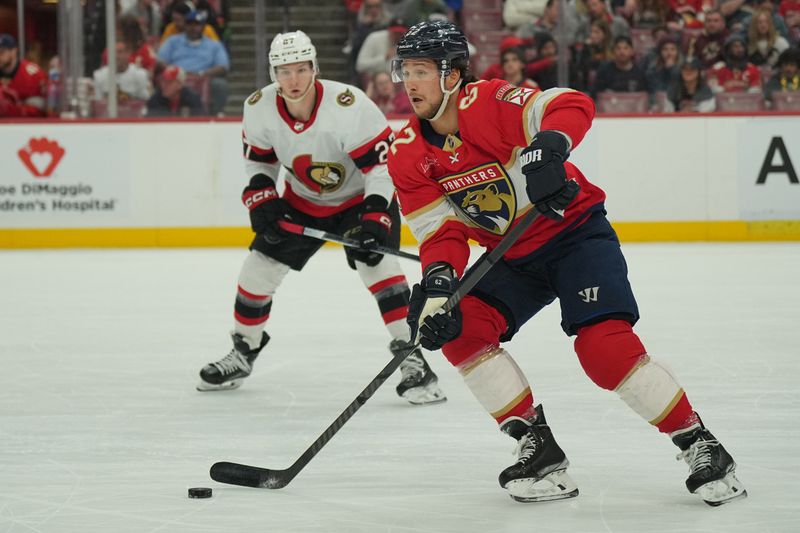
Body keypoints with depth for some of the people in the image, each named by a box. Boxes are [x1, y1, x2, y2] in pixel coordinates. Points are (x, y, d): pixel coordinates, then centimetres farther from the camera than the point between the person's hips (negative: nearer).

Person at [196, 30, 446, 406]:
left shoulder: (349, 105, -33)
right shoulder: (259, 108, -16)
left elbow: (383, 164, -29)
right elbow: (259, 160, 3)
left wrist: (375, 217, -38)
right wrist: (261, 200, -12)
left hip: (359, 197, -5)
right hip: (302, 202, 5)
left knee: (376, 263, -27)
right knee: (259, 268, 3)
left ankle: (411, 360, -24)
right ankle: (243, 353, 27)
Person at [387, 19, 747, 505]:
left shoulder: (489, 102, -22)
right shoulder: (408, 156, -5)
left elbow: (574, 106, -32)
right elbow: (442, 233, -8)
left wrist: (548, 147, -51)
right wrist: (438, 284, -27)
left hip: (576, 232, -6)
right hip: (513, 258, 6)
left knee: (605, 346, -22)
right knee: (459, 328, -14)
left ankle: (699, 444, -8)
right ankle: (538, 449, -6)